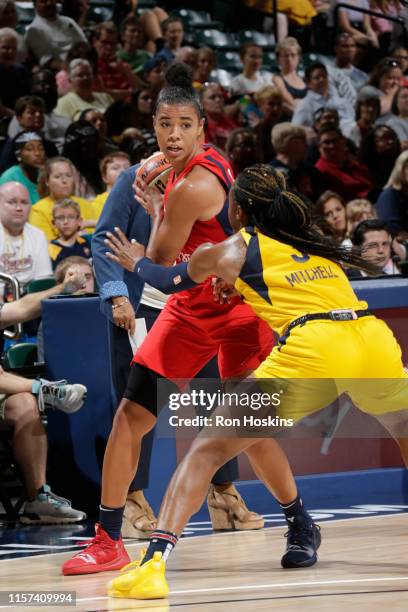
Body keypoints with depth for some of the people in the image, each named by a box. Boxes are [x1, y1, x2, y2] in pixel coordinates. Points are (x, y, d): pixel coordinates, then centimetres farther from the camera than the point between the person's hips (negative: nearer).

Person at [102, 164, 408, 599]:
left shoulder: (227, 251, 16)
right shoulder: (310, 242, 27)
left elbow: (171, 280, 35)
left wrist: (137, 262, 54)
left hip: (311, 350, -4)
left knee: (208, 448, 3)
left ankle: (155, 560, -11)